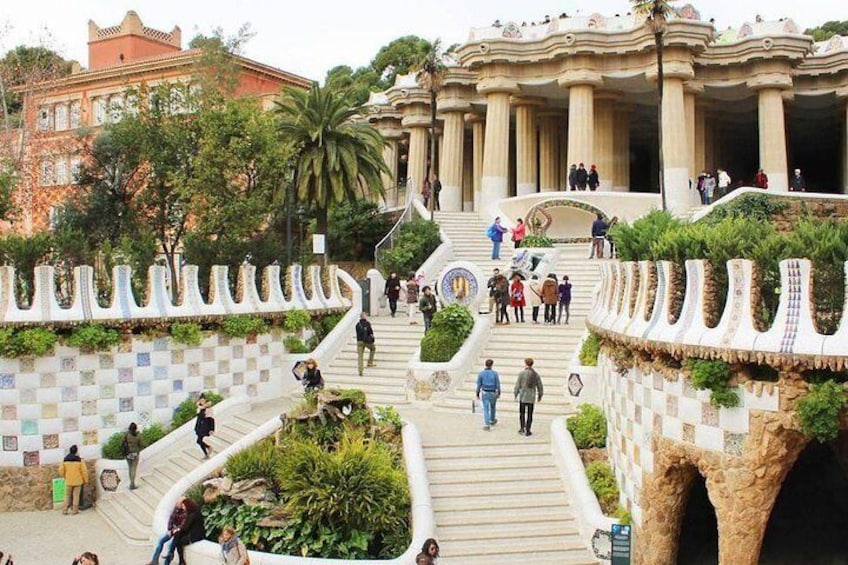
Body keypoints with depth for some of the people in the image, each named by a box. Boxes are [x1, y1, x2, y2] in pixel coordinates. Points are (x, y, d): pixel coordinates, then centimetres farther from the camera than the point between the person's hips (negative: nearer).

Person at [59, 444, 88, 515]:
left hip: (68, 481, 2)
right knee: (76, 496, 6)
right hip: (77, 481, -2)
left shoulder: (64, 460, -1)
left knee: (67, 496, 13)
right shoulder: (80, 460, -10)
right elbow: (84, 471, -9)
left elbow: (61, 471, 0)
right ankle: (74, 510, 7)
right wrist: (85, 480, 3)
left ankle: (65, 510, 11)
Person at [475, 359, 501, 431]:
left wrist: (478, 394, 5)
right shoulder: (495, 373, -8)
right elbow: (498, 384, -5)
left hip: (485, 393, 0)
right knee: (493, 407, 23)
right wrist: (499, 393, 6)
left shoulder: (481, 373, -6)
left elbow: (479, 384, -3)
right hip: (493, 393, 1)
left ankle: (487, 424, -7)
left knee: (486, 409, 1)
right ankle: (492, 420, 41)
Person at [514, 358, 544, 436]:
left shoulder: (522, 373, -9)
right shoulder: (536, 374, 0)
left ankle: (522, 429, 6)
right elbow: (540, 386, 5)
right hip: (531, 397, 2)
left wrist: (515, 395, 4)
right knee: (530, 414, 8)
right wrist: (540, 396, 19)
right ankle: (528, 431, 8)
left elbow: (518, 385, -7)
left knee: (522, 413, 13)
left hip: (522, 397, -2)